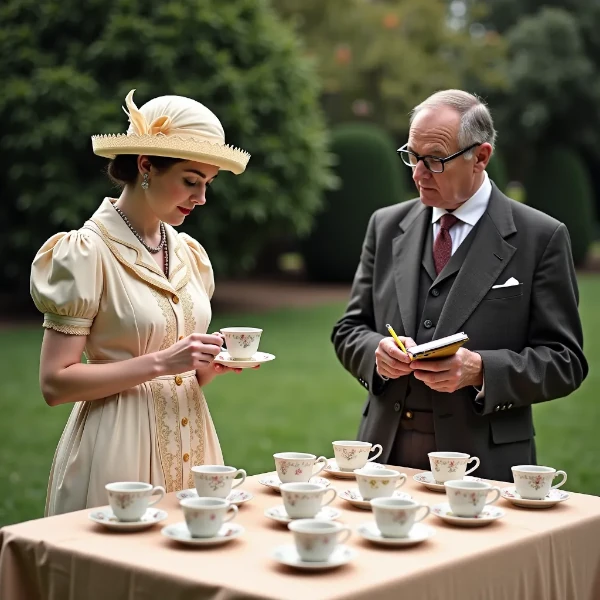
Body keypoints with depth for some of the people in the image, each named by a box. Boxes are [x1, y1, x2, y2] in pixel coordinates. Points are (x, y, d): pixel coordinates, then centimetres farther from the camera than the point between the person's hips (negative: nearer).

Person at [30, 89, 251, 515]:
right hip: (120, 450, -6)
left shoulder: (190, 254, 9)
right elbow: (56, 383, -14)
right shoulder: (86, 252, -10)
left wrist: (210, 365, -2)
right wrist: (159, 362, -19)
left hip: (189, 443, 6)